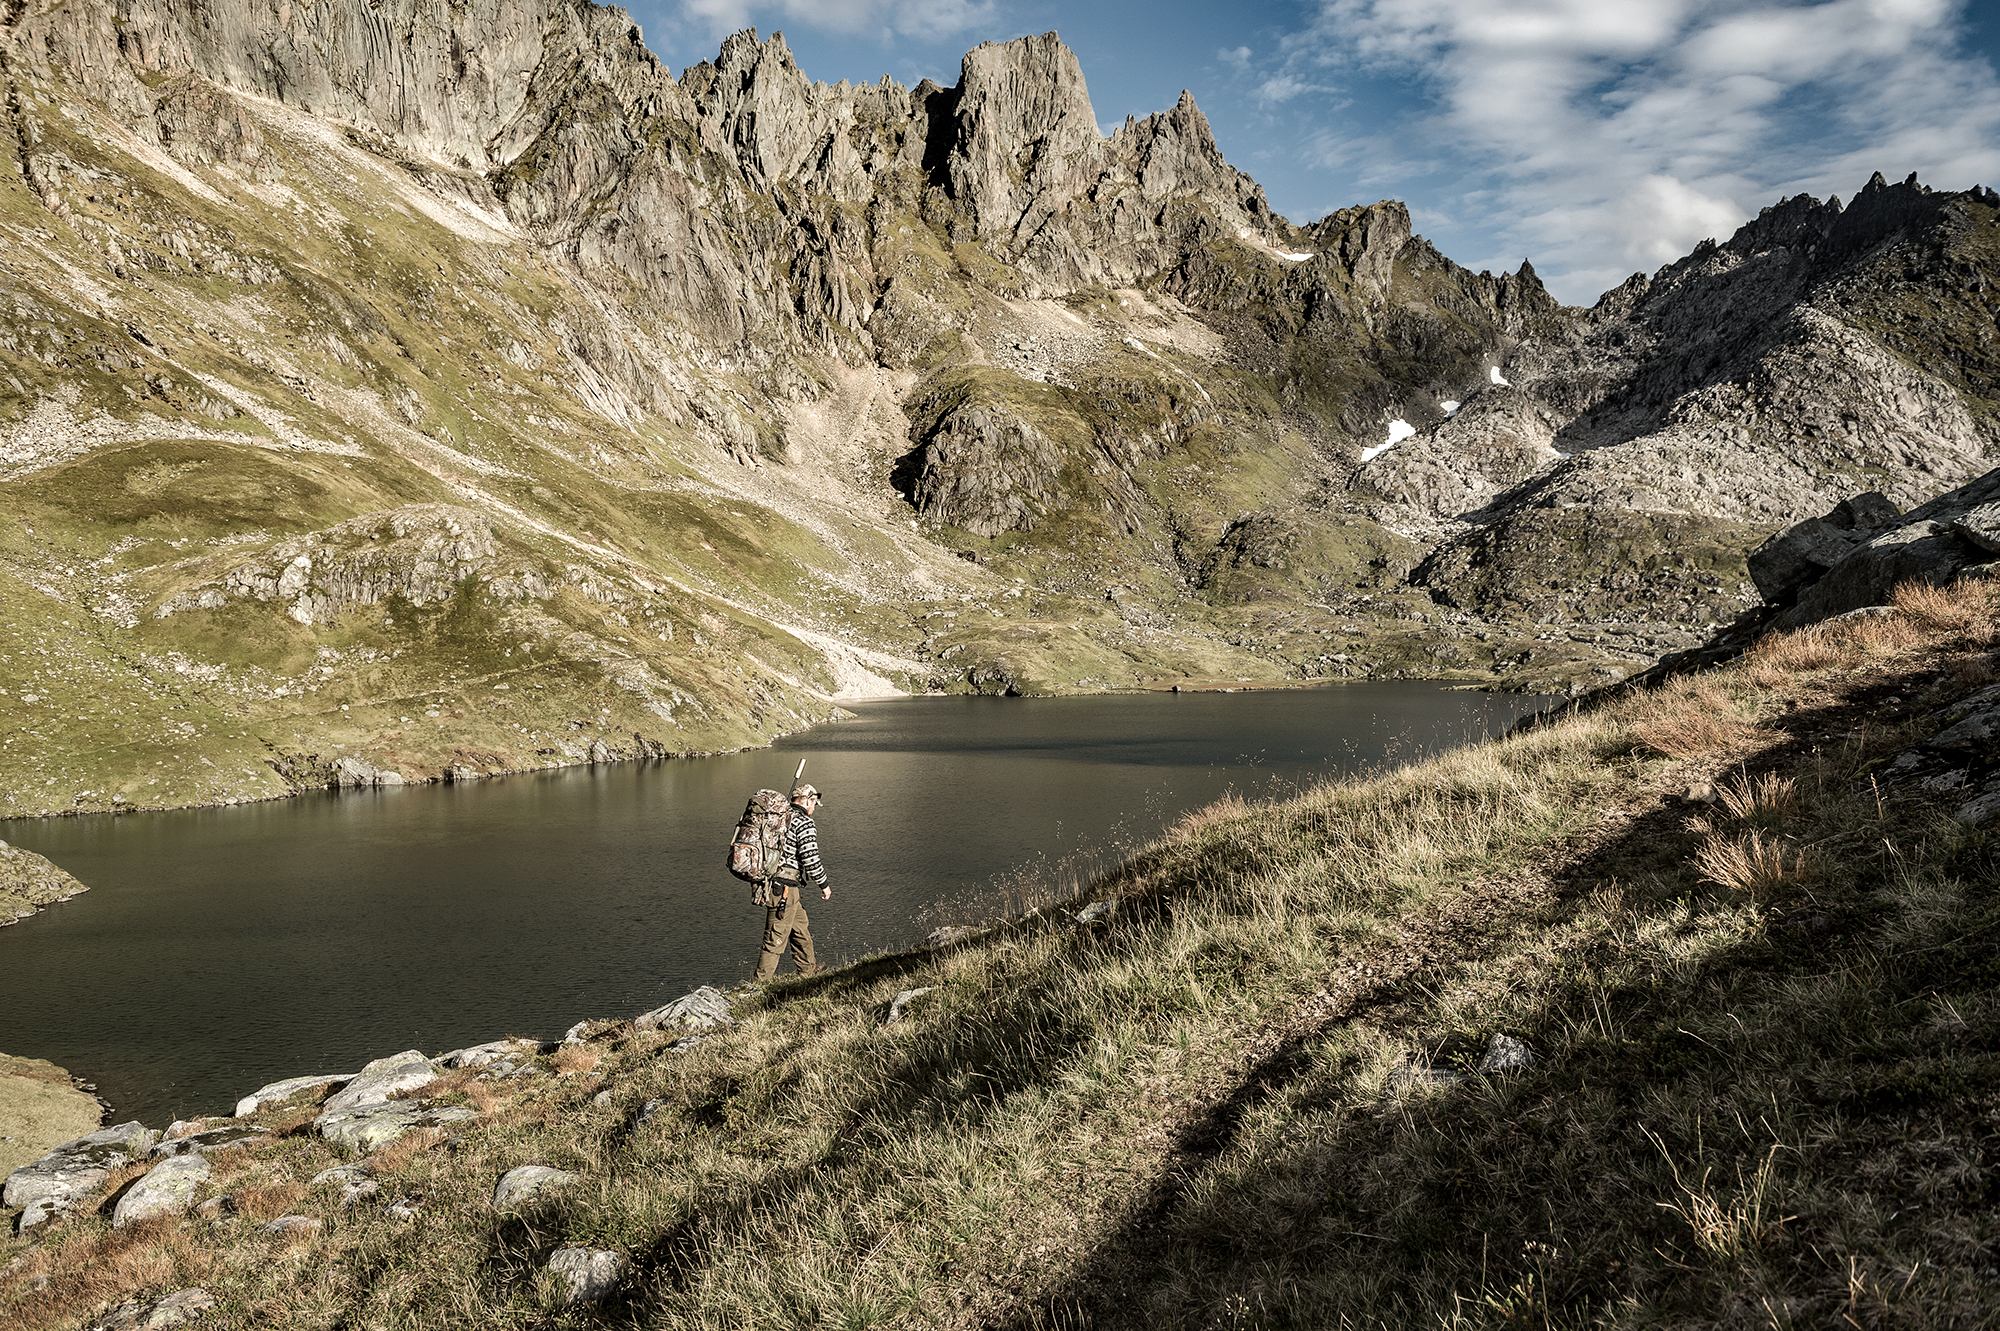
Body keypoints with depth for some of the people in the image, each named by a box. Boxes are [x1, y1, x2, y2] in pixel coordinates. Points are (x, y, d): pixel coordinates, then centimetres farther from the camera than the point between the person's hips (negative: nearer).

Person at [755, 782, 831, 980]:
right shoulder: (804, 823, -12)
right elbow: (810, 859, -18)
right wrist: (824, 884, -6)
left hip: (769, 881, 9)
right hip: (785, 889, -9)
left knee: (801, 928, 23)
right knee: (776, 939, -3)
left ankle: (808, 969, 37)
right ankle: (761, 982, -1)